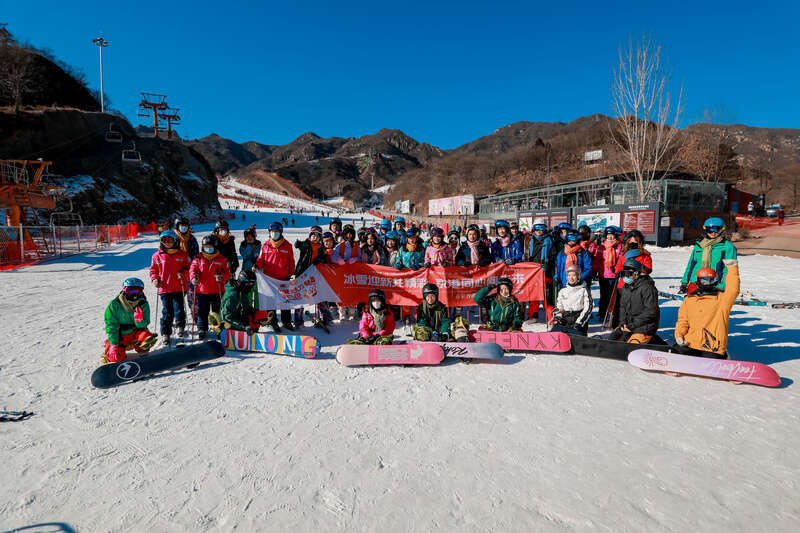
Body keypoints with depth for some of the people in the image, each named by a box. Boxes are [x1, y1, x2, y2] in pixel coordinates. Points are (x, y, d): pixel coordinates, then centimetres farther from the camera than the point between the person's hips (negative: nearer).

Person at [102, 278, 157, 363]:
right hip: (120, 335, 0)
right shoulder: (114, 305, -13)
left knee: (148, 338, -32)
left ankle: (142, 351, 2)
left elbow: (142, 326, -10)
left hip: (135, 332, 0)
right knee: (116, 358, -18)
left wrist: (139, 320, -34)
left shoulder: (143, 305, -10)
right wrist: (113, 345, -17)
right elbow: (111, 326, -11)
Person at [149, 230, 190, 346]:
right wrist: (155, 279, -1)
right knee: (167, 312, 0)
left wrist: (183, 274, -12)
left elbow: (188, 268, 8)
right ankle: (165, 334, 14)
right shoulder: (157, 255, 6)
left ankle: (180, 327, 29)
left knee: (179, 309, 0)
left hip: (179, 288, 0)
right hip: (164, 288, 0)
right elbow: (153, 269, 16)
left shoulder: (182, 254, 4)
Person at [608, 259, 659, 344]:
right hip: (628, 325, 8)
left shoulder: (647, 288, -14)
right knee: (610, 340, -2)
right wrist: (623, 322, -1)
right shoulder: (625, 287, 10)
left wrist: (632, 325, -17)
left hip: (644, 327, -8)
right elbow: (622, 307, 15)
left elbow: (651, 312, -18)